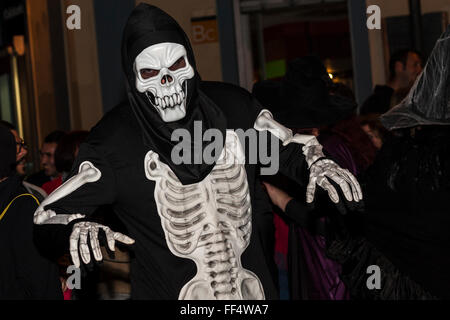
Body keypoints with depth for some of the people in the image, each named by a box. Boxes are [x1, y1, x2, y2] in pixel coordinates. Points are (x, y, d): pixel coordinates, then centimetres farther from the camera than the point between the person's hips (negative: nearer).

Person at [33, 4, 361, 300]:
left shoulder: (233, 107, -3)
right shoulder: (113, 141, -13)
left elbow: (290, 148, 13)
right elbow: (48, 218, -10)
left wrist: (316, 162, -8)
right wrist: (75, 228, -32)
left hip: (256, 290, 3)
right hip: (168, 292, -3)